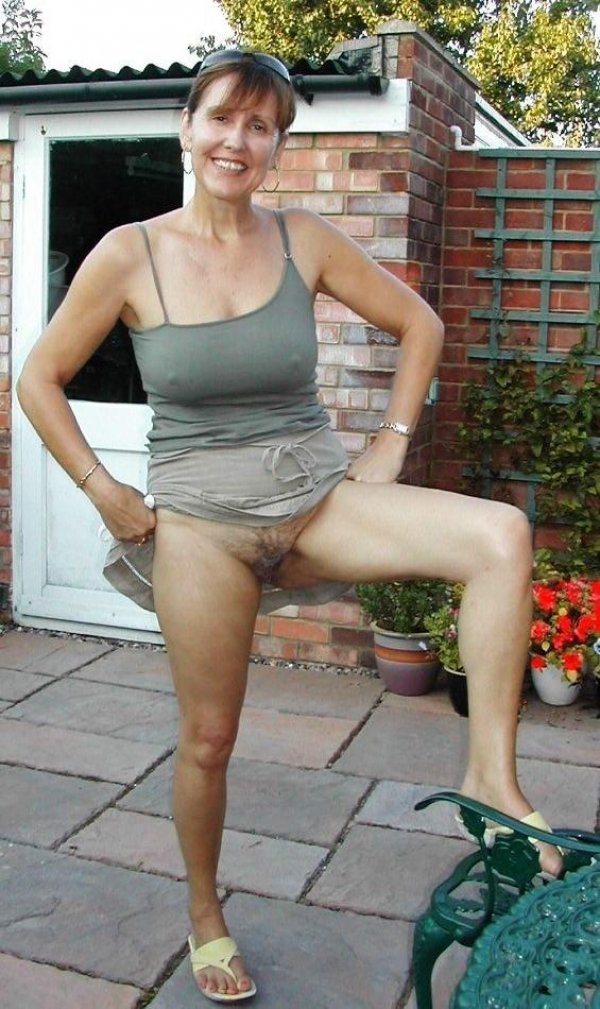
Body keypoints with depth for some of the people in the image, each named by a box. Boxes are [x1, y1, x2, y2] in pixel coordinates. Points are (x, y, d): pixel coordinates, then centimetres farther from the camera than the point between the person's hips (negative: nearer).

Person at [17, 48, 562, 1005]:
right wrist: (105, 494, -2)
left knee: (502, 534, -21)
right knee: (209, 739, 7)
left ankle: (491, 777, -11)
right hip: (200, 521, -1)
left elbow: (419, 325, 10)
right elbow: (40, 379, 2)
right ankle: (205, 916, 34)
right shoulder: (129, 254, -6)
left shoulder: (304, 240, -1)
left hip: (319, 497, 2)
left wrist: (392, 444, 3)